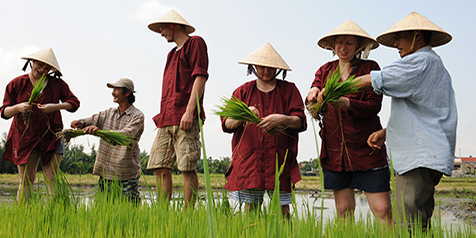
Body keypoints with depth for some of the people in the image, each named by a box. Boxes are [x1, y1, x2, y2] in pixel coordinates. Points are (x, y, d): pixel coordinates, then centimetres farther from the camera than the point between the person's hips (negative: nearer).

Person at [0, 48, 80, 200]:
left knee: (53, 179, -4)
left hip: (51, 137, 0)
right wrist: (18, 108, -21)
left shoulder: (57, 84, 3)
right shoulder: (17, 84, 2)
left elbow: (74, 103, 2)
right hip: (25, 137, 0)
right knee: (26, 180, -2)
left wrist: (55, 106, -14)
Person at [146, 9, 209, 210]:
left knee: (187, 168, -8)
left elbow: (200, 77, -8)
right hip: (166, 120, 8)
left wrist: (189, 111, -18)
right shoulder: (172, 54, 28)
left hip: (185, 120, -8)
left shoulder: (195, 43, 5)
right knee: (161, 168, 2)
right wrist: (162, 118, 19)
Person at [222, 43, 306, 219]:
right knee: (250, 210, 0)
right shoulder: (243, 91, 13)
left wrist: (282, 119, -20)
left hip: (280, 159, -1)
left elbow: (301, 122, 0)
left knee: (282, 211, -3)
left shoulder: (289, 90, 10)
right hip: (248, 158, 1)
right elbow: (226, 124, 4)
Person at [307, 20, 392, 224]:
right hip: (334, 150, 4)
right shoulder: (325, 70, 12)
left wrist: (346, 103, -28)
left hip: (366, 149, -3)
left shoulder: (370, 68, 1)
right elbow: (312, 105, -2)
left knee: (382, 210, -7)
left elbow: (374, 106, -10)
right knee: (343, 211, 8)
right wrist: (314, 92, -26)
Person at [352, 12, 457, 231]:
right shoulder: (434, 65, 24)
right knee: (418, 224, 10)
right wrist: (386, 132, 14)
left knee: (410, 227, -13)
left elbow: (372, 80, -13)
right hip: (428, 157, 11)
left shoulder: (421, 61, -8)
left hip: (420, 158, -11)